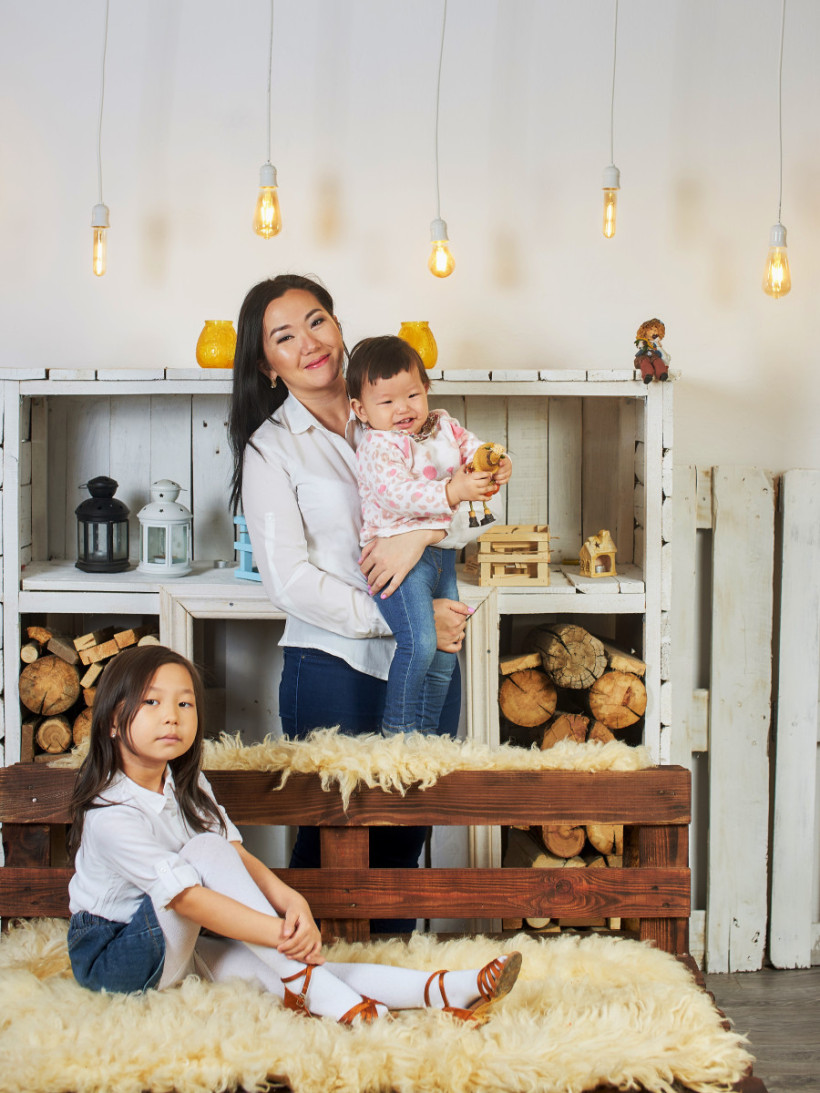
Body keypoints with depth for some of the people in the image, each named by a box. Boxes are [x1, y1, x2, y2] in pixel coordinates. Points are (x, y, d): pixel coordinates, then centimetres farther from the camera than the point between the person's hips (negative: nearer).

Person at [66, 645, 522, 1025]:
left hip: (177, 943, 7)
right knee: (205, 848, -28)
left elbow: (238, 856, -5)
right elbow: (189, 900, -31)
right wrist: (283, 935, -33)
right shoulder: (112, 816, -26)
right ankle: (317, 992, -31)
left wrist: (289, 899, -25)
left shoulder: (186, 784, 3)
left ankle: (438, 990, -33)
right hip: (114, 958, -7)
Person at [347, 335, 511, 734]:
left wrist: (499, 467, -14)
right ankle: (397, 728, -4)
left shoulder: (444, 428, 10)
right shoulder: (377, 448, -13)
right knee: (418, 643, -22)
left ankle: (426, 732, 25)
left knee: (444, 653, 12)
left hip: (441, 554, 8)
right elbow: (397, 493, -26)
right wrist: (452, 492, -35)